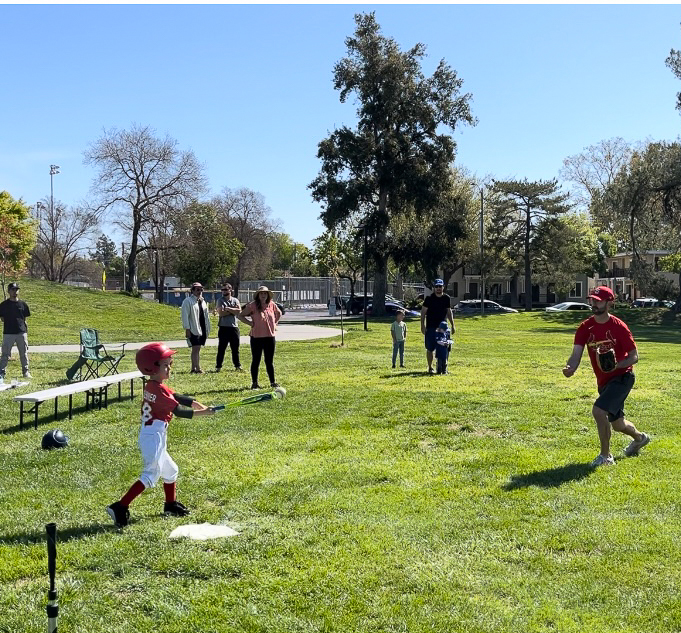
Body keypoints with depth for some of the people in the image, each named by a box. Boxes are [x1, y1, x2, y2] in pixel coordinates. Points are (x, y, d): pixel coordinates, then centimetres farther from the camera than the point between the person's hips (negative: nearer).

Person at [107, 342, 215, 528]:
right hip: (153, 438, -10)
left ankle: (171, 505, 39)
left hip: (154, 438, 10)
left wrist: (201, 405, 0)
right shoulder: (157, 390, -17)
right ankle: (120, 507, -14)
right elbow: (178, 410, -18)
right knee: (150, 475, -11)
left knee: (170, 471, 23)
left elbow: (180, 398, 9)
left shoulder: (153, 386, 12)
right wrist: (201, 413, -13)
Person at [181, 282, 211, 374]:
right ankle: (198, 369, -9)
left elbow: (206, 316, 20)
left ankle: (193, 369, 15)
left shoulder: (203, 301, 17)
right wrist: (187, 329, -16)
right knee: (195, 349, -9)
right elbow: (185, 316, -12)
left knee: (197, 349, 10)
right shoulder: (188, 301, -7)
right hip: (193, 330, -7)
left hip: (202, 329, 7)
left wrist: (207, 329, 16)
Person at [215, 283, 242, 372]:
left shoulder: (235, 300, 9)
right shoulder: (220, 300, 2)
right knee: (221, 348, 0)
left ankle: (237, 365, 18)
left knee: (235, 348, 9)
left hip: (234, 326, 2)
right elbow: (221, 313, -12)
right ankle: (218, 366, 5)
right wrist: (233, 311, -8)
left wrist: (228, 309, -13)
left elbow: (239, 311, -8)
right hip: (223, 327, -2)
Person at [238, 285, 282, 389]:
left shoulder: (272, 305, 5)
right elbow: (240, 316, -2)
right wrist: (250, 323, -8)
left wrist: (274, 323, 12)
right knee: (256, 360, 4)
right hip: (256, 337, -3)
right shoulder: (252, 305, -7)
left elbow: (279, 313, 25)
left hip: (270, 337, 3)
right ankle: (254, 383, 11)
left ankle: (272, 382, 19)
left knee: (270, 361, 10)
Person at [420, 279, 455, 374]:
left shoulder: (446, 298, 7)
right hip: (431, 327, -3)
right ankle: (430, 367, 10)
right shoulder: (429, 298, -4)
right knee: (430, 348, 0)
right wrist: (422, 325, -8)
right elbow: (423, 312, -1)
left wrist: (452, 325, 11)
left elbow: (449, 312, 15)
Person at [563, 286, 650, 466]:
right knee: (617, 423, 21)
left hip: (622, 377, -6)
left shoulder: (618, 326, -15)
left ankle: (605, 456, -8)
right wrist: (569, 368, -34)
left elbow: (634, 357, -11)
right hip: (604, 382, 6)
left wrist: (616, 365, -30)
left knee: (598, 410, -25)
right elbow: (576, 354, -12)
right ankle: (639, 437, 55)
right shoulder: (585, 328, -3)